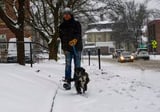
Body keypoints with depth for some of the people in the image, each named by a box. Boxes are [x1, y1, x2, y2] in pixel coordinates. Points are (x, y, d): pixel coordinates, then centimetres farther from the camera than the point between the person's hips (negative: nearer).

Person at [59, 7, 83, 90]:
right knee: (68, 65, -5)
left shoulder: (76, 24, 0)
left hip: (77, 47, -2)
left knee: (77, 65, 1)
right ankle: (67, 82, -5)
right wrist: (63, 48, 15)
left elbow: (78, 33, -13)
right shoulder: (62, 26, 11)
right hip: (67, 48, 2)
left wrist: (75, 39, -33)